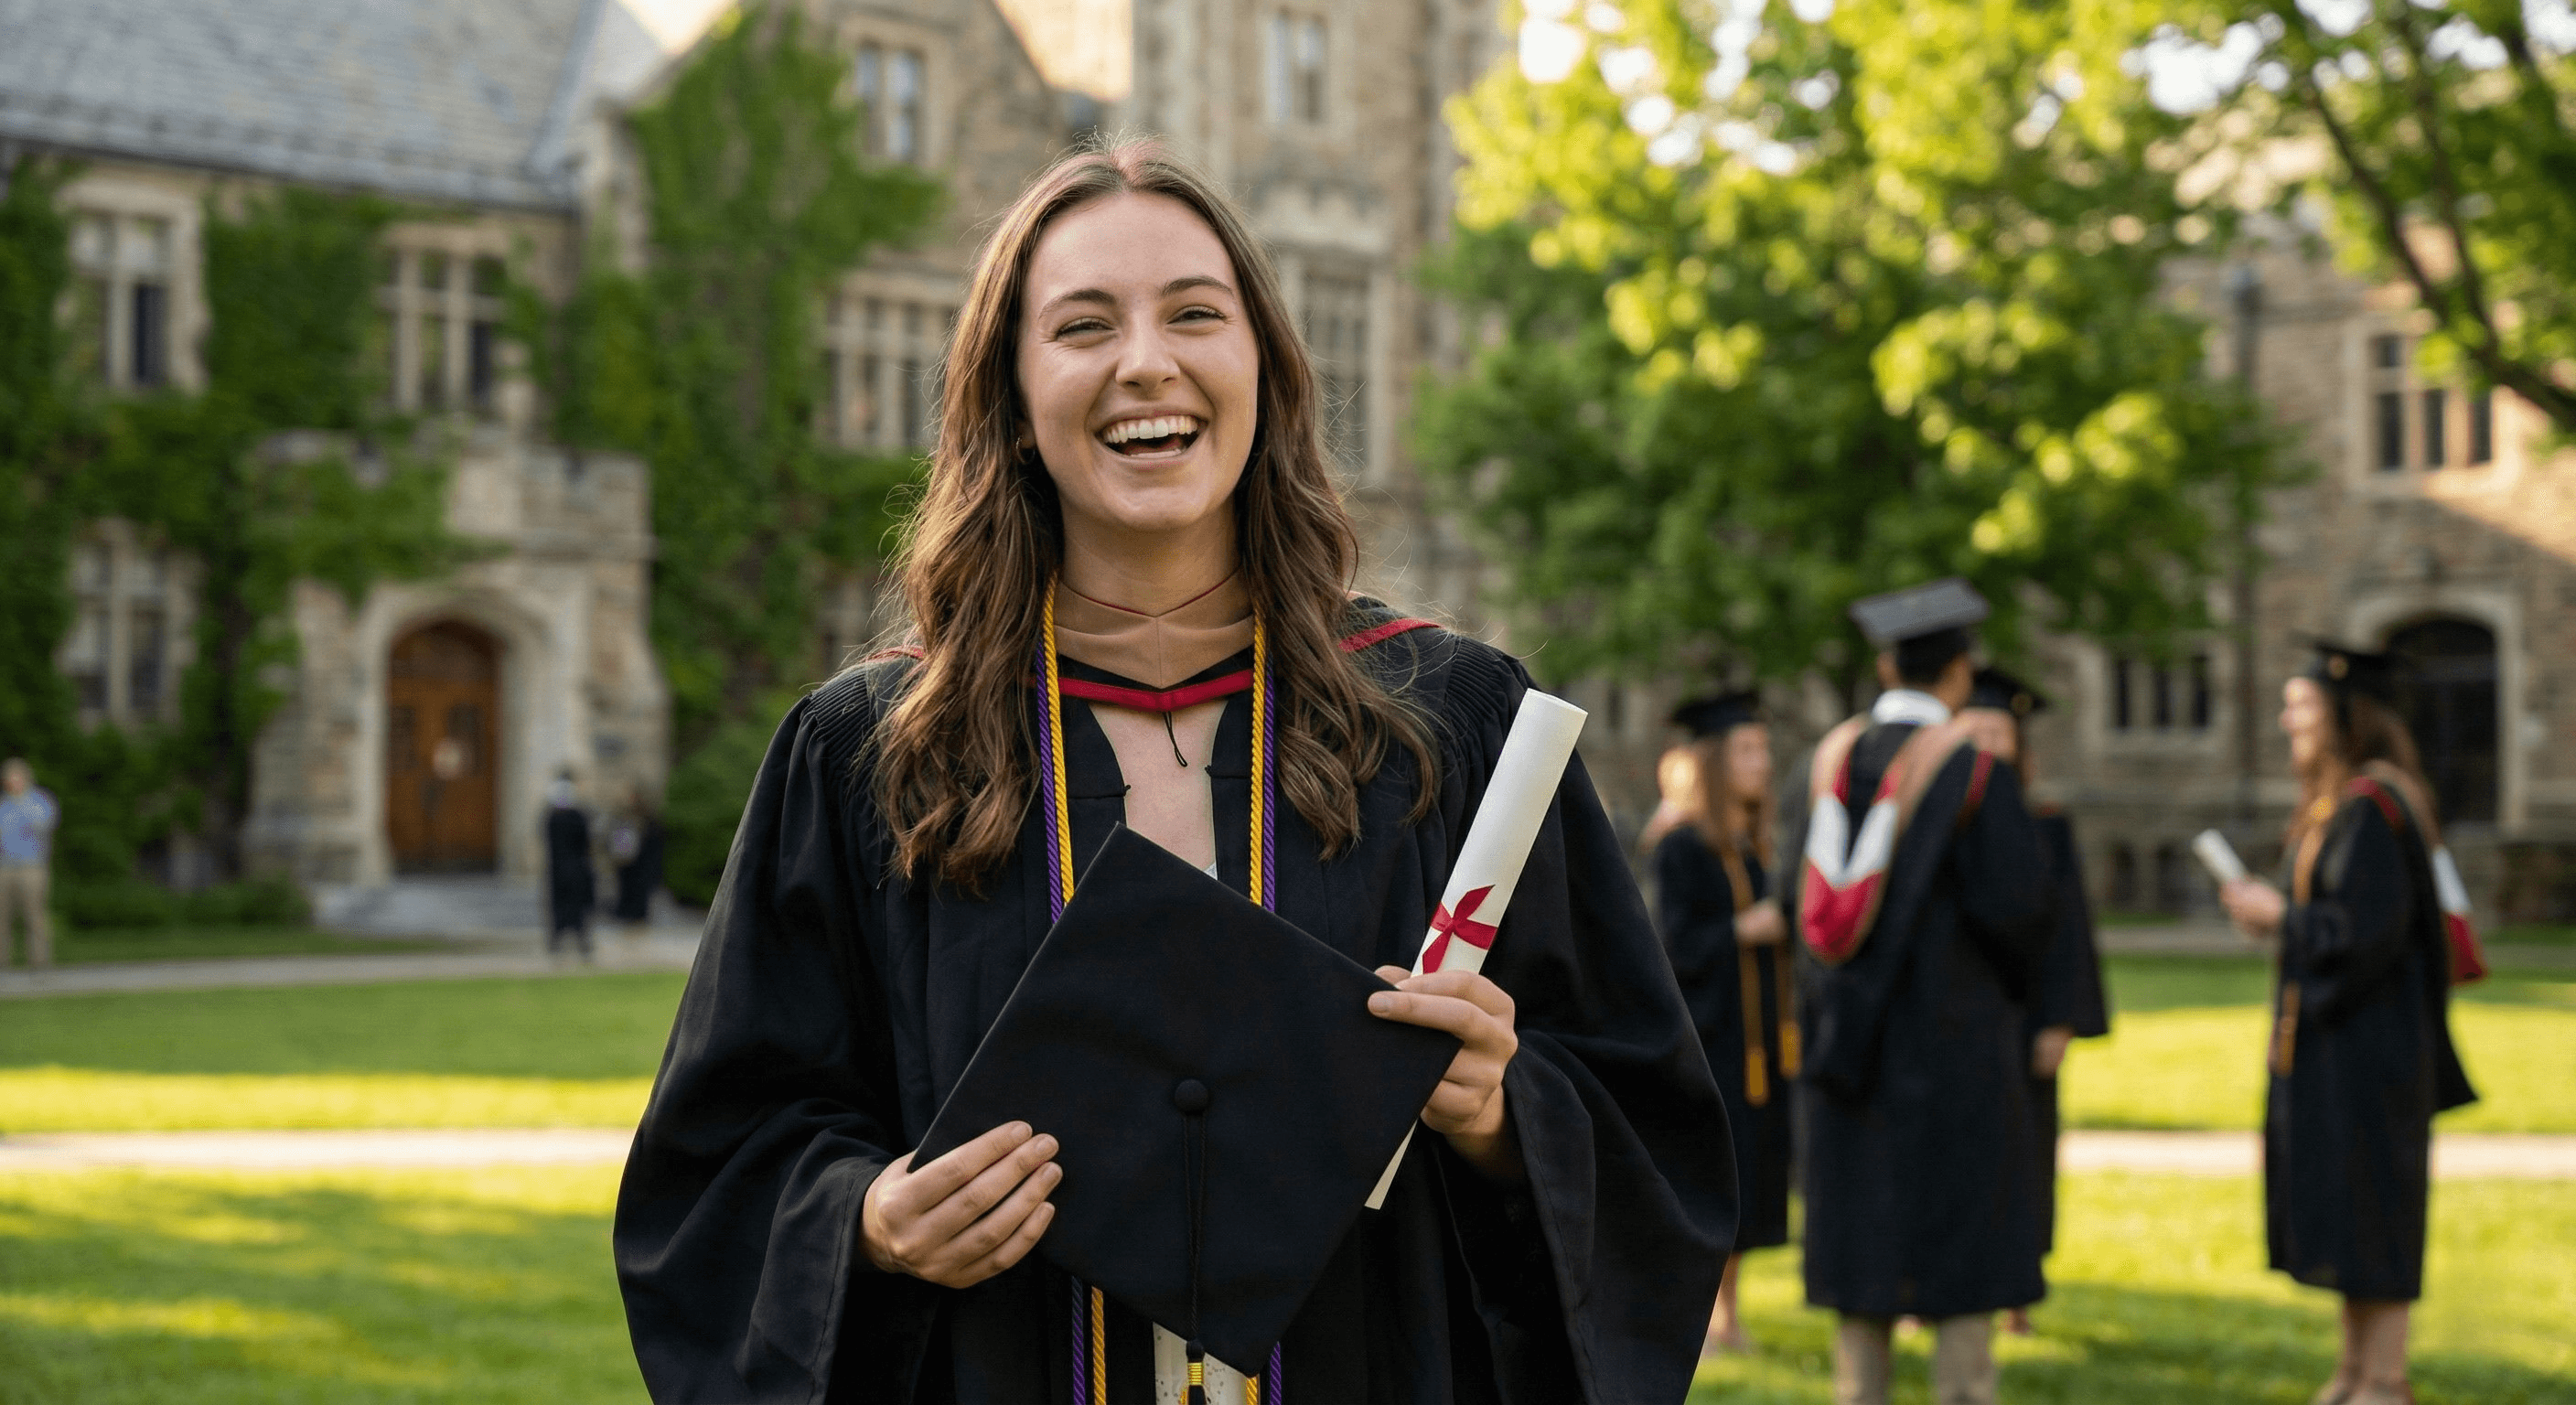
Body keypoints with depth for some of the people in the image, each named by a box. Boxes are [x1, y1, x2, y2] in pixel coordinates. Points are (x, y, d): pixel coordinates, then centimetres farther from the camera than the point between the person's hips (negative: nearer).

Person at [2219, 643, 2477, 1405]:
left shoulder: (2372, 807, -18)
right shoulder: (2336, 804, 13)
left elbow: (2372, 925, -23)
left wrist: (2282, 915, -13)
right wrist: (2277, 914, 6)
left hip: (2365, 1040, -10)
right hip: (2333, 1031, 10)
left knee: (2368, 1201, -5)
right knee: (2337, 1199, 13)